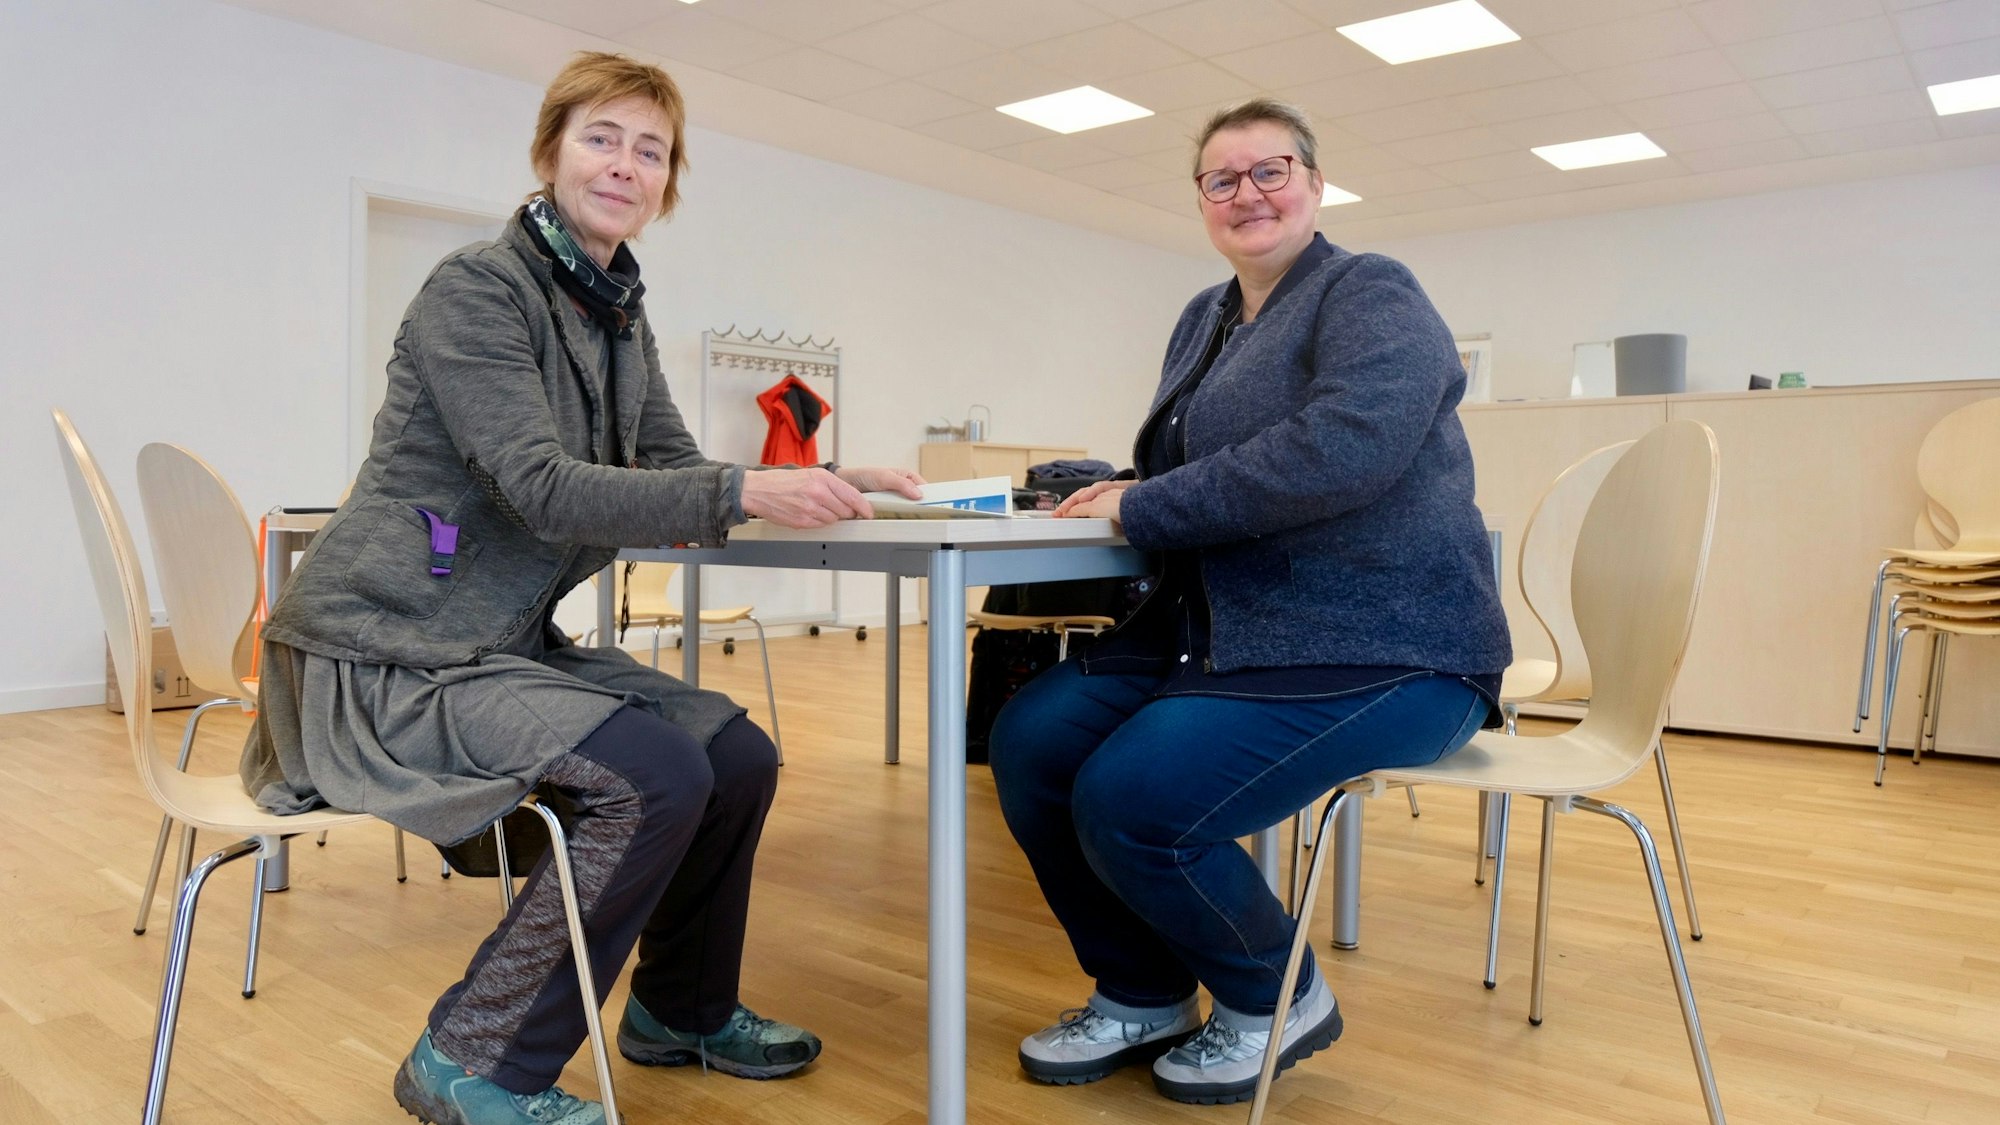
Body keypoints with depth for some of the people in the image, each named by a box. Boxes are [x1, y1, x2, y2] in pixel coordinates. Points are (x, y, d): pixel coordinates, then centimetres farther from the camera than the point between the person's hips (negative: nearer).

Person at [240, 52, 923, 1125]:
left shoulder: (620, 316, 12)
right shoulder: (476, 286, -13)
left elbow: (676, 470, 11)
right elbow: (543, 487, -24)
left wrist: (821, 481, -4)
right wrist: (745, 491, -32)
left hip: (505, 644, 8)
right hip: (383, 659, -8)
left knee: (739, 753, 0)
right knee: (656, 776, -24)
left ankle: (683, 1008, 21)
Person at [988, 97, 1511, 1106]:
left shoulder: (1369, 294, -7)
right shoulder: (1205, 318, 18)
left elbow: (1346, 446, -26)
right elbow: (1179, 475, 19)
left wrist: (1143, 508, -20)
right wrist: (1109, 491, -6)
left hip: (1380, 648, -8)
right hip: (1226, 632, 8)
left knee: (1130, 799, -25)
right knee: (1029, 738, -7)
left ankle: (1275, 1000, 7)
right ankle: (1140, 996, 12)